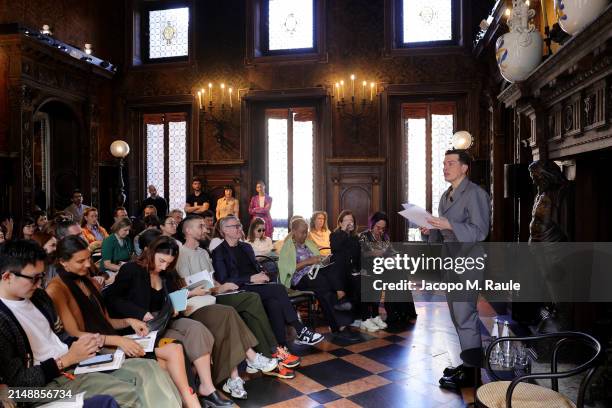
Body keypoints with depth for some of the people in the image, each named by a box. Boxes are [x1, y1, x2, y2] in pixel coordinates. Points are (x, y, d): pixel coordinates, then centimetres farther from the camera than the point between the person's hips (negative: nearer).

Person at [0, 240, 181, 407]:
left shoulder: (38, 296, 8)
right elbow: (18, 380, -15)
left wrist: (78, 343, -2)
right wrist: (67, 360, -16)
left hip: (75, 361, 8)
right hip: (52, 381, -7)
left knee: (148, 368, -8)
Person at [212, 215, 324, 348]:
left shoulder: (246, 247, 21)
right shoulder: (219, 252, 0)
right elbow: (223, 281, -9)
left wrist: (262, 276, 1)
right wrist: (251, 279, -16)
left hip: (256, 286, 6)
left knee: (274, 303, -28)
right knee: (279, 289, -26)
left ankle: (282, 346, -28)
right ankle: (300, 330, -21)